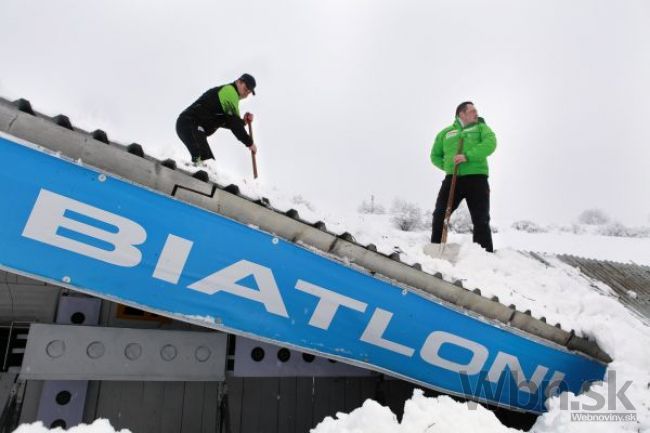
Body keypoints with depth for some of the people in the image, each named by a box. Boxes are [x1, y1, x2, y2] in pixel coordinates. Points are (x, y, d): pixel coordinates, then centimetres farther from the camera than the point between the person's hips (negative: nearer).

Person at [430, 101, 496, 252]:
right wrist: (448, 166, 6)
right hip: (453, 178, 2)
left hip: (476, 177, -2)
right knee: (440, 215, -4)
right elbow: (435, 155, 24)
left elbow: (490, 143, -7)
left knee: (481, 220, -3)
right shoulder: (446, 132, 18)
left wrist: (468, 156, -19)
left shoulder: (481, 127, 14)